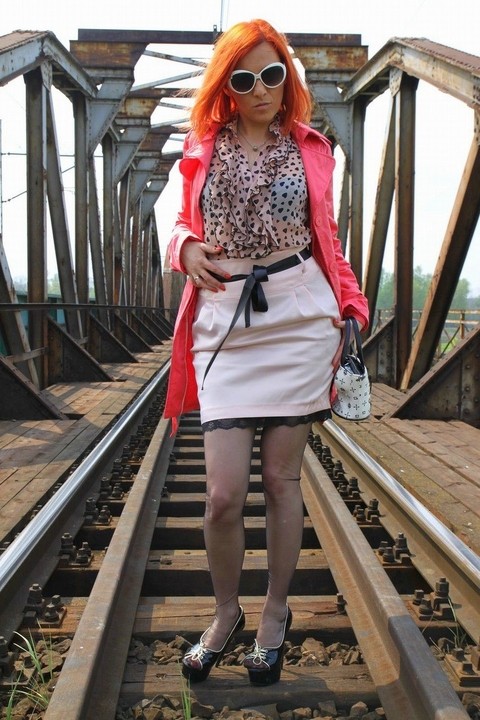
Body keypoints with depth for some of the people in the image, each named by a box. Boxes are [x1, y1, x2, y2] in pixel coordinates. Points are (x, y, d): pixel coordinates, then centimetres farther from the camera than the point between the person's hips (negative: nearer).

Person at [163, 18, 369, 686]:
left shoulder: (310, 148, 10)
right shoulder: (203, 148, 12)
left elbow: (327, 238, 13)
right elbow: (186, 223, 20)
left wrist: (345, 312, 2)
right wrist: (187, 250, -3)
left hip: (300, 317, 0)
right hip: (225, 319, 1)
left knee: (282, 478, 5)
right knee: (224, 493, -5)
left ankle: (275, 614, 25)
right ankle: (226, 613, 22)